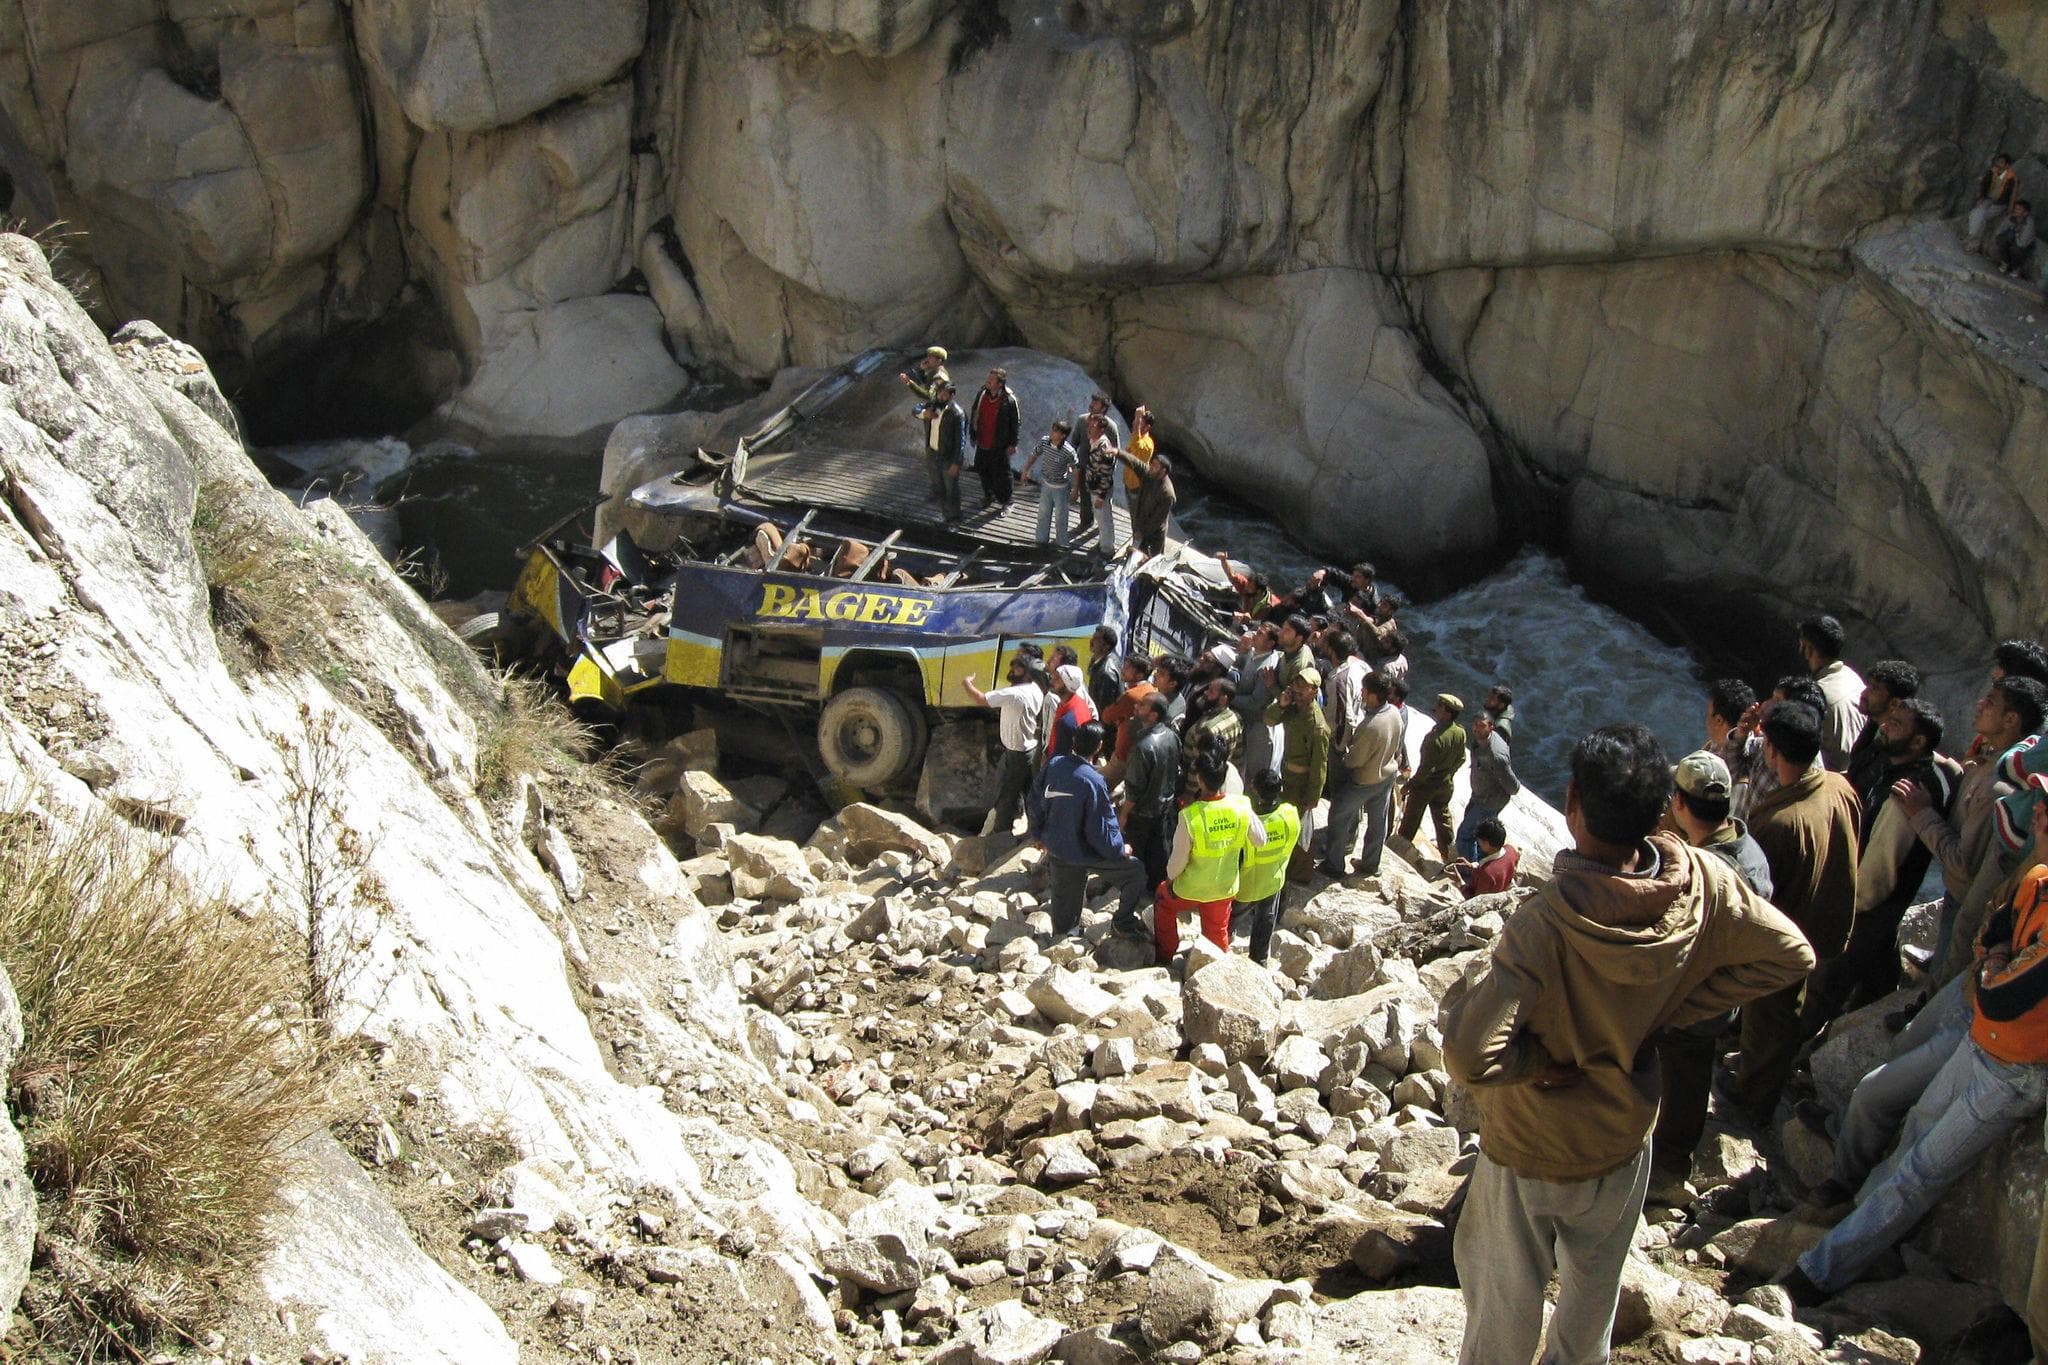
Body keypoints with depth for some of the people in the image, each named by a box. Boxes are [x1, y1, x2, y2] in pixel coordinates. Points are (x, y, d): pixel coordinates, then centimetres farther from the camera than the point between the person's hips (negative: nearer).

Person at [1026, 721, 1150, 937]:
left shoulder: (1054, 765, -10)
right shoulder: (1093, 782, -28)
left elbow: (1037, 799, 3)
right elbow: (1100, 828, -22)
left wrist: (1039, 834, 18)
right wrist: (1120, 850, -4)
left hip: (1055, 848, 6)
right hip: (1083, 853, -6)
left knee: (1064, 901, 24)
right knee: (1135, 870, 12)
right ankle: (1124, 921, 24)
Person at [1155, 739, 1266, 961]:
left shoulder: (1189, 817, -32)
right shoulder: (1241, 807, -21)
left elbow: (1178, 859, -21)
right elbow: (1260, 839, -5)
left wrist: (1170, 878, 0)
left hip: (1191, 889, -2)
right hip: (1225, 888, 3)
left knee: (1164, 901, 29)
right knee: (1218, 934, 25)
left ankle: (1165, 956, 41)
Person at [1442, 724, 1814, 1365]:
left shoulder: (1544, 924, -36)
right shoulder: (1701, 884, -22)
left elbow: (1470, 1057, -41)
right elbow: (1789, 956, -4)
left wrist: (1540, 1056, -21)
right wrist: (1670, 1012, -6)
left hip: (1529, 1150, -5)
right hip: (1625, 1137, 5)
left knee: (1506, 1298, 18)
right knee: (1594, 1286, 30)